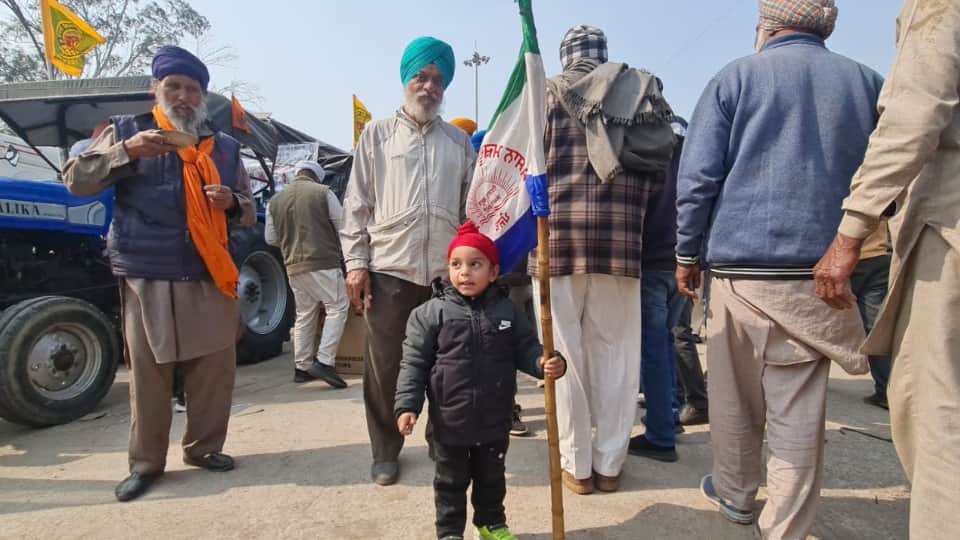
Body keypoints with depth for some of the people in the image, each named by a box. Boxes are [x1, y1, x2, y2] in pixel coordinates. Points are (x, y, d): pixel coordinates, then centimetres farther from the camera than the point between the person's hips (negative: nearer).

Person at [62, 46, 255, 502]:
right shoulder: (126, 130, 7)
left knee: (215, 368, 7)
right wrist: (126, 151, -14)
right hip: (147, 279, -2)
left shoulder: (225, 147, 13)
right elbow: (76, 181, 0)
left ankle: (204, 447, 24)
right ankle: (145, 463, 18)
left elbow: (248, 214, 16)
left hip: (211, 279, 3)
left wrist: (232, 203, -8)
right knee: (148, 374, 3)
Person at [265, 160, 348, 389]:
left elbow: (270, 238, 13)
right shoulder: (323, 192, -4)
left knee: (304, 314, 14)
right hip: (323, 262, -6)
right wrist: (331, 241, 20)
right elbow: (342, 225, 0)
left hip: (294, 266, 6)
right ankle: (324, 362, -9)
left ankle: (302, 367, 17)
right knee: (337, 308, 0)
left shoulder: (276, 200, 9)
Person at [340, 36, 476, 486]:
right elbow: (357, 204, 4)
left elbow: (472, 207, 14)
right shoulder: (377, 134, 9)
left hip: (447, 272, 2)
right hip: (388, 270, -1)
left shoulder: (460, 141, 15)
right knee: (384, 368, 6)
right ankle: (385, 452, 23)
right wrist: (355, 262, -4)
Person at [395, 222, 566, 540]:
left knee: (492, 478, 23)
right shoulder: (430, 313, -11)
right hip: (450, 421, -2)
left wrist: (547, 364, -19)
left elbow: (526, 349, 1)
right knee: (450, 481, 17)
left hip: (495, 420, 3)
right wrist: (407, 405, -16)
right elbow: (414, 363, -9)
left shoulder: (507, 311, -3)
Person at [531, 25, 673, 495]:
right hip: (620, 232, 2)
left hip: (557, 229, -2)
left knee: (565, 352, 6)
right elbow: (659, 167, 10)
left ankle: (577, 465, 16)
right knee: (614, 351, 10)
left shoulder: (548, 91, 8)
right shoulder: (641, 91, 16)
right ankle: (609, 464, 20)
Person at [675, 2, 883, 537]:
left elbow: (698, 177, -4)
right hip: (819, 271, 2)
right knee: (798, 411, 5)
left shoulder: (736, 77, 4)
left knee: (734, 395, 14)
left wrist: (687, 253, 4)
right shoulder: (866, 82, 12)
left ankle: (735, 494, 32)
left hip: (740, 267, -1)